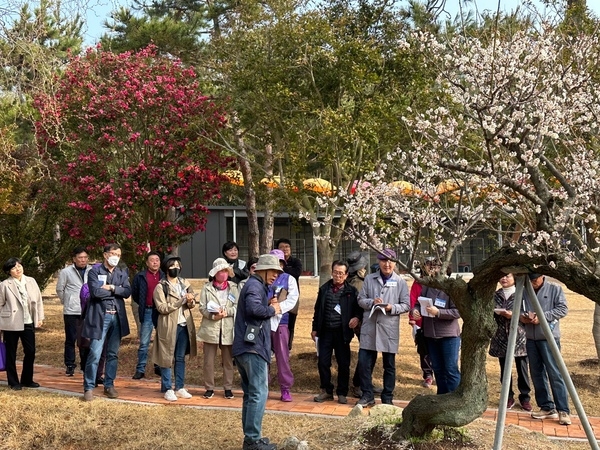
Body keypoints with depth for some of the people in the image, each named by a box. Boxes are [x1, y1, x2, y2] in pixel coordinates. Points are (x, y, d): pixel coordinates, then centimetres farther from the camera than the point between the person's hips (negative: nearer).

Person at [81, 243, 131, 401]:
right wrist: (116, 292, -6)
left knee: (113, 354, 10)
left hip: (117, 317, 5)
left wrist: (111, 288, -12)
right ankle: (89, 388, -1)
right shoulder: (94, 272, -1)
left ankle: (109, 385, 20)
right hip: (100, 316, -5)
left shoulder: (122, 273, 13)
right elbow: (95, 292, -16)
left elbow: (127, 292, -1)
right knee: (95, 354, -8)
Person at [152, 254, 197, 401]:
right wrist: (181, 301, -19)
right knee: (167, 358, 0)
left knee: (181, 358, 11)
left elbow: (192, 304, 13)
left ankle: (180, 388, 18)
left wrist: (190, 301, -11)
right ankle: (167, 389, 7)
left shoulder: (185, 283, 12)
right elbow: (162, 308, -15)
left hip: (184, 325, 5)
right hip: (169, 326, -5)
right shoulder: (160, 287, -5)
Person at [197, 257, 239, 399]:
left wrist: (226, 312, -16)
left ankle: (228, 388, 18)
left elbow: (238, 307, 1)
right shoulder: (207, 288, 4)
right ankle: (209, 388, 15)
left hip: (228, 329, 1)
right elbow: (202, 307, -2)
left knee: (228, 361, 7)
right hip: (210, 329, -1)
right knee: (209, 361, 3)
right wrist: (213, 315, -18)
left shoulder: (233, 288, 7)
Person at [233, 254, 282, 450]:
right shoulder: (255, 285, -10)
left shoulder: (255, 285, 22)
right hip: (252, 347, -11)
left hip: (245, 347, 11)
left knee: (250, 394, 14)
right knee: (259, 393, -9)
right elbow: (253, 308, -29)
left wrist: (269, 306, 4)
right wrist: (272, 310, -13)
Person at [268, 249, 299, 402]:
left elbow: (292, 299, -5)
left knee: (282, 356, -2)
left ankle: (285, 389, 4)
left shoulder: (289, 279, 6)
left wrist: (278, 308, -16)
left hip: (280, 320, -2)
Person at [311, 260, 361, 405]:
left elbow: (358, 308, 3)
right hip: (325, 331, 2)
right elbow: (318, 310, 12)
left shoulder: (351, 291, 0)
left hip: (342, 332, -2)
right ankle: (326, 391, 18)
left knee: (343, 364, 4)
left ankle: (342, 393, 17)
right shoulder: (324, 289, 8)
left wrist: (356, 317, -17)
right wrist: (315, 328, 10)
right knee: (323, 362, 3)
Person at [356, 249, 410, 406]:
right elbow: (360, 299, 5)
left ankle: (387, 398, 21)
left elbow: (406, 305, 1)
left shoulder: (400, 282, 2)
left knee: (389, 365, 9)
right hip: (369, 327, 1)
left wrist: (392, 308, -16)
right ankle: (367, 395, 15)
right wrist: (372, 302, -14)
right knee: (364, 362, 0)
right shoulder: (369, 279, 6)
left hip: (389, 328, -1)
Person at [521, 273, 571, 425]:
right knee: (537, 374, 8)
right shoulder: (524, 292, 11)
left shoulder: (555, 289, 0)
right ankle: (547, 407, 17)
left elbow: (563, 309, -8)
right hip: (531, 339, 5)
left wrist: (542, 317, -18)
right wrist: (521, 317, -10)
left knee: (555, 374, -8)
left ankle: (563, 411, -5)